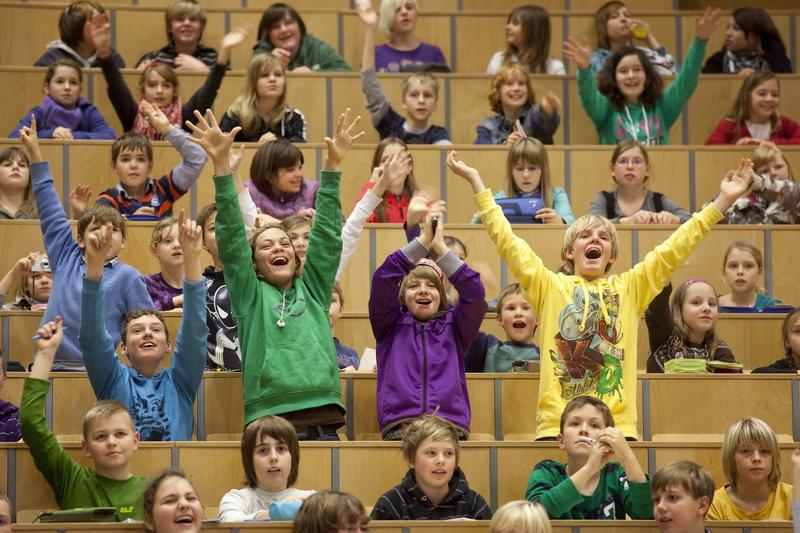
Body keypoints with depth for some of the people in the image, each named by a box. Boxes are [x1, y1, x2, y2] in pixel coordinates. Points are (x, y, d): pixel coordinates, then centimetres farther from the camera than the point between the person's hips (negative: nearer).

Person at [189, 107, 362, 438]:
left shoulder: (312, 290, 19)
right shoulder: (250, 295, 12)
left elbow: (327, 236, 13)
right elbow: (232, 240, 3)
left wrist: (332, 166, 6)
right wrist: (221, 166, -7)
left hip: (324, 426, 3)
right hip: (270, 427, -3)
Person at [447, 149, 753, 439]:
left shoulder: (629, 288, 15)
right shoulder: (550, 286, 12)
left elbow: (673, 250, 13)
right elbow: (507, 241, 9)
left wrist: (723, 201, 9)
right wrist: (476, 182, 7)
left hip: (619, 426, 1)